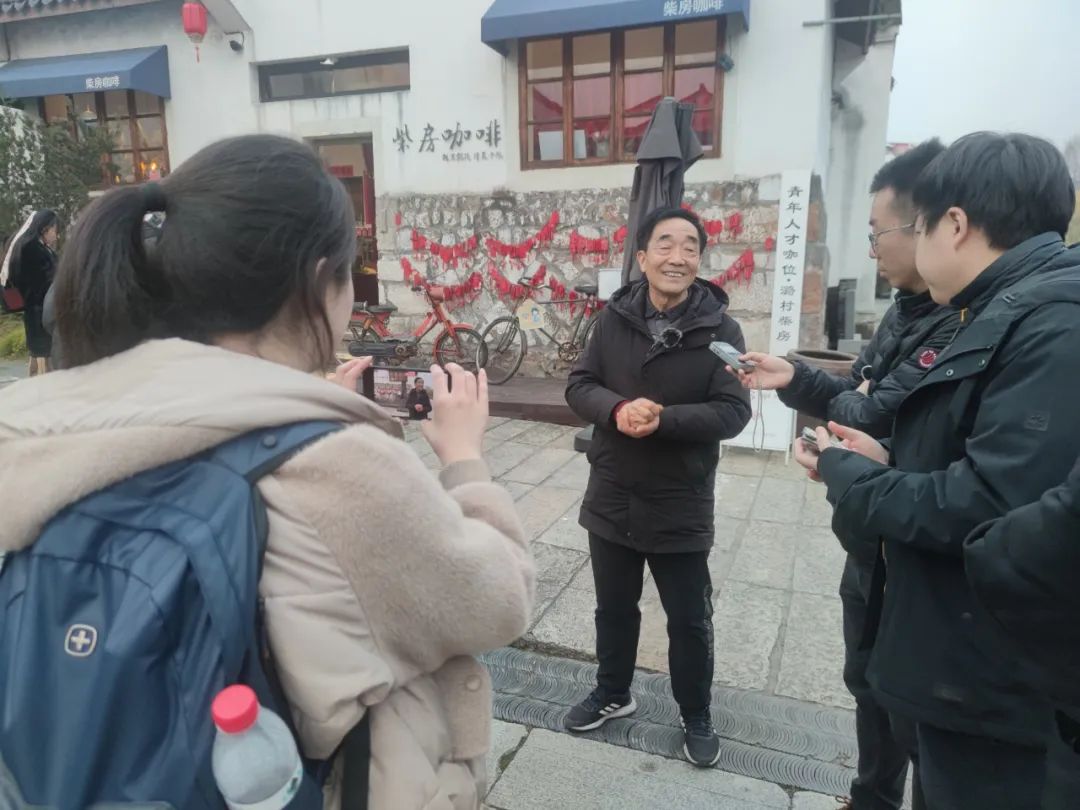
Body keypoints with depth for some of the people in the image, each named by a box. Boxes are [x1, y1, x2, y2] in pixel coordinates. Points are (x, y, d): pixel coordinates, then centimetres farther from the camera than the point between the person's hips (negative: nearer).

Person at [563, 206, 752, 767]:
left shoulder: (720, 328, -10)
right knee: (614, 609, 21)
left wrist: (663, 419, -28)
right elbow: (578, 385, -2)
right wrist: (617, 409, -23)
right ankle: (612, 694, 44)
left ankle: (696, 717, 37)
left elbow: (733, 412, -14)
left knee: (689, 621, 14)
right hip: (612, 498, 3)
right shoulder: (615, 318, -3)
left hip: (681, 506, -2)